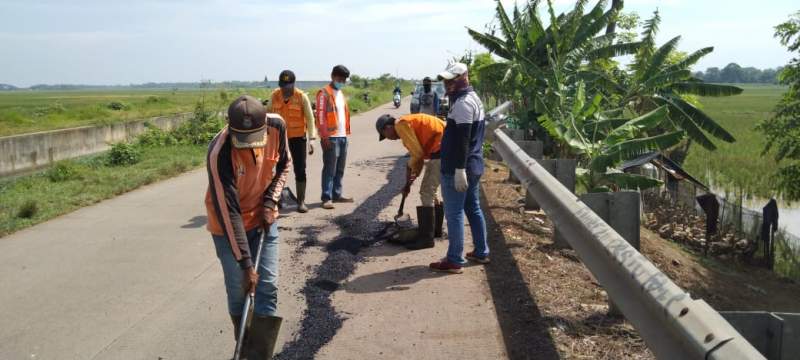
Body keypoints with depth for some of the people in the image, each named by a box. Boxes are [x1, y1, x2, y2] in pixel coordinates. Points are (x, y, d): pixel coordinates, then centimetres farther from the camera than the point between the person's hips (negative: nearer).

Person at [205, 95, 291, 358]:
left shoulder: (277, 126, -19)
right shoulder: (219, 153, -31)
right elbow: (228, 213, -29)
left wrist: (271, 201, -12)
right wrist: (245, 264, -27)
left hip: (263, 218, 3)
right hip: (229, 225, -3)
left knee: (267, 287, -1)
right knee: (239, 292, 2)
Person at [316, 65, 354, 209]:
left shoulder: (340, 93, 18)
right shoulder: (324, 93, -7)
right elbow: (321, 115, -12)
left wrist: (346, 132, 16)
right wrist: (324, 136, -17)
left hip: (343, 136, 8)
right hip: (331, 137, -8)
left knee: (340, 169, 11)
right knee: (329, 169, -7)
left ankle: (337, 194, 19)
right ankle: (327, 198, -5)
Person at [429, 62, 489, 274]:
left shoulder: (463, 102, -17)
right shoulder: (474, 98, 16)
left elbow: (462, 139, -24)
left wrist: (459, 169, -26)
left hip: (457, 169, -10)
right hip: (474, 165, 10)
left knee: (454, 213, -4)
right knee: (473, 209, 17)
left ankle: (454, 261, 2)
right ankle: (481, 252, 27)